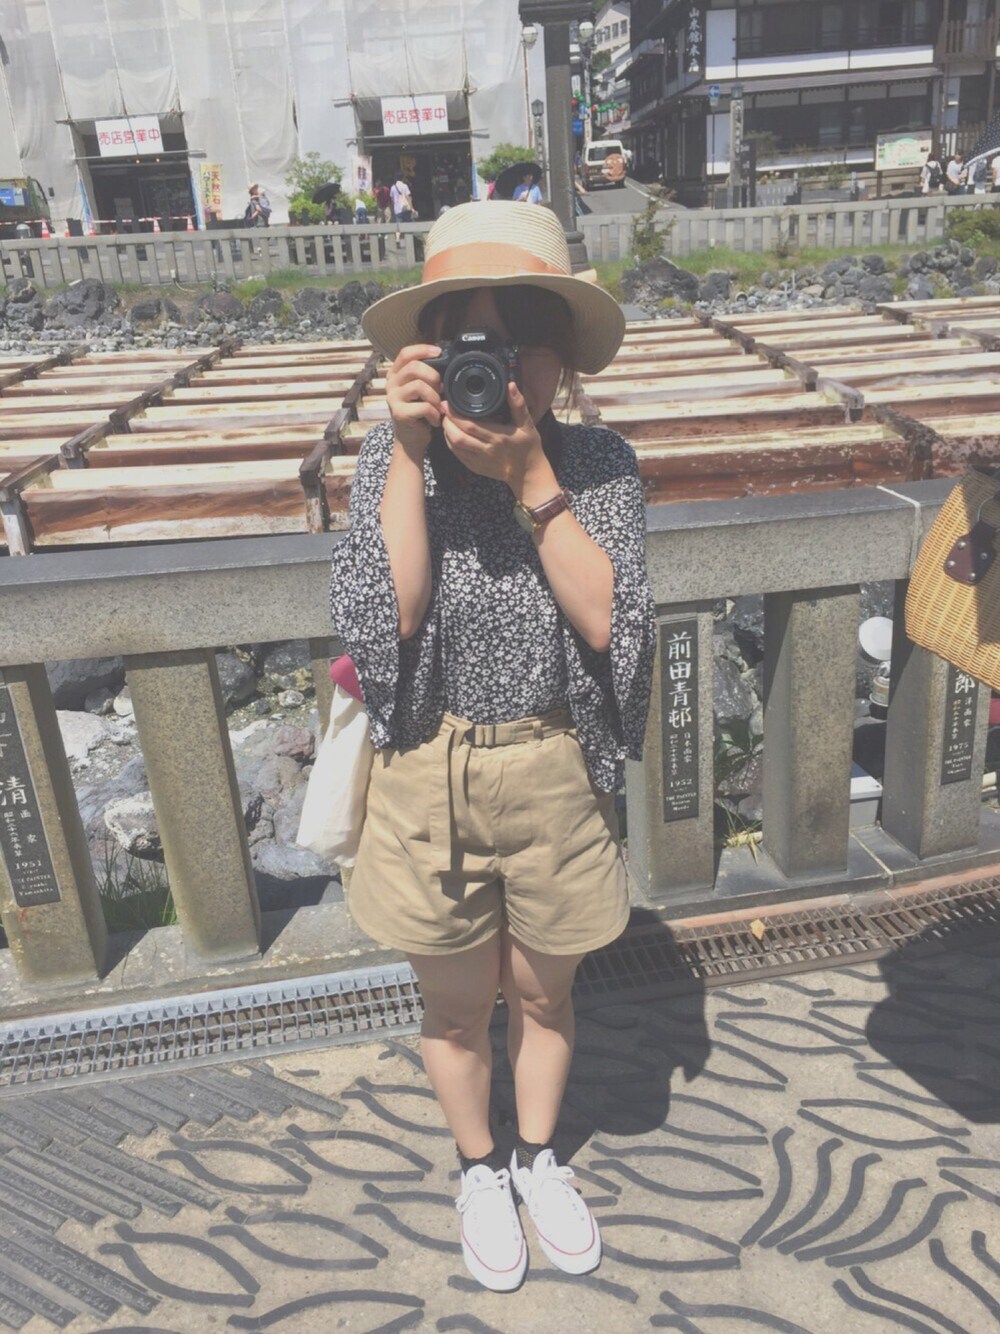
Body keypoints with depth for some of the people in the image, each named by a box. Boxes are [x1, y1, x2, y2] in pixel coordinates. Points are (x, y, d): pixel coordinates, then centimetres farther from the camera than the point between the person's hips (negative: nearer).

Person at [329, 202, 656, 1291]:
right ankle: (477, 1168, 51)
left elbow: (607, 621, -20)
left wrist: (530, 475, -25)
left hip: (556, 778, 1)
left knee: (543, 995, 23)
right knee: (457, 1006, 21)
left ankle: (538, 1157, 53)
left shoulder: (598, 464, -9)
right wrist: (410, 453, -25)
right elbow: (378, 619, -22)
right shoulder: (393, 457, -10)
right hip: (428, 781, 0)